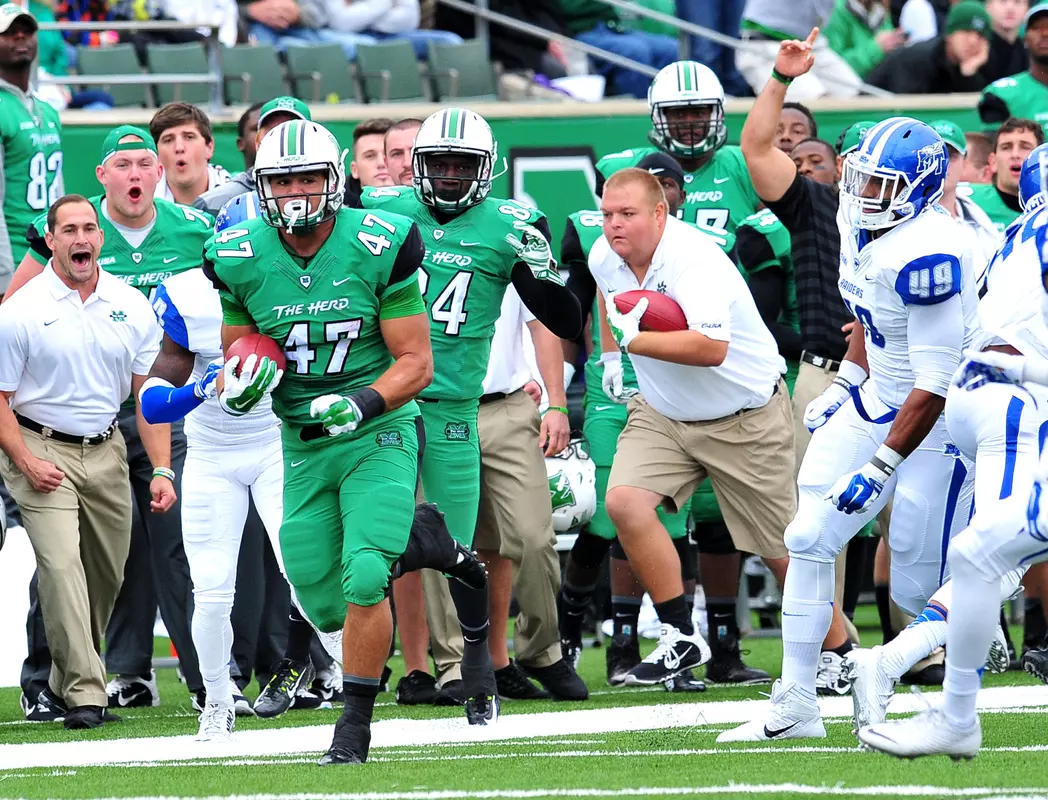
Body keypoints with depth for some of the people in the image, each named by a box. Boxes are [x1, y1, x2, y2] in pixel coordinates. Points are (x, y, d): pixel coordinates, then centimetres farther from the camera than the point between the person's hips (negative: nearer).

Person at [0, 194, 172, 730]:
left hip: (106, 451, 5)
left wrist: (161, 469, -1)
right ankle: (83, 694, -18)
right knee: (61, 565, -17)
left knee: (107, 574, 9)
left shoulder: (132, 306, 3)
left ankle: (67, 681, 28)